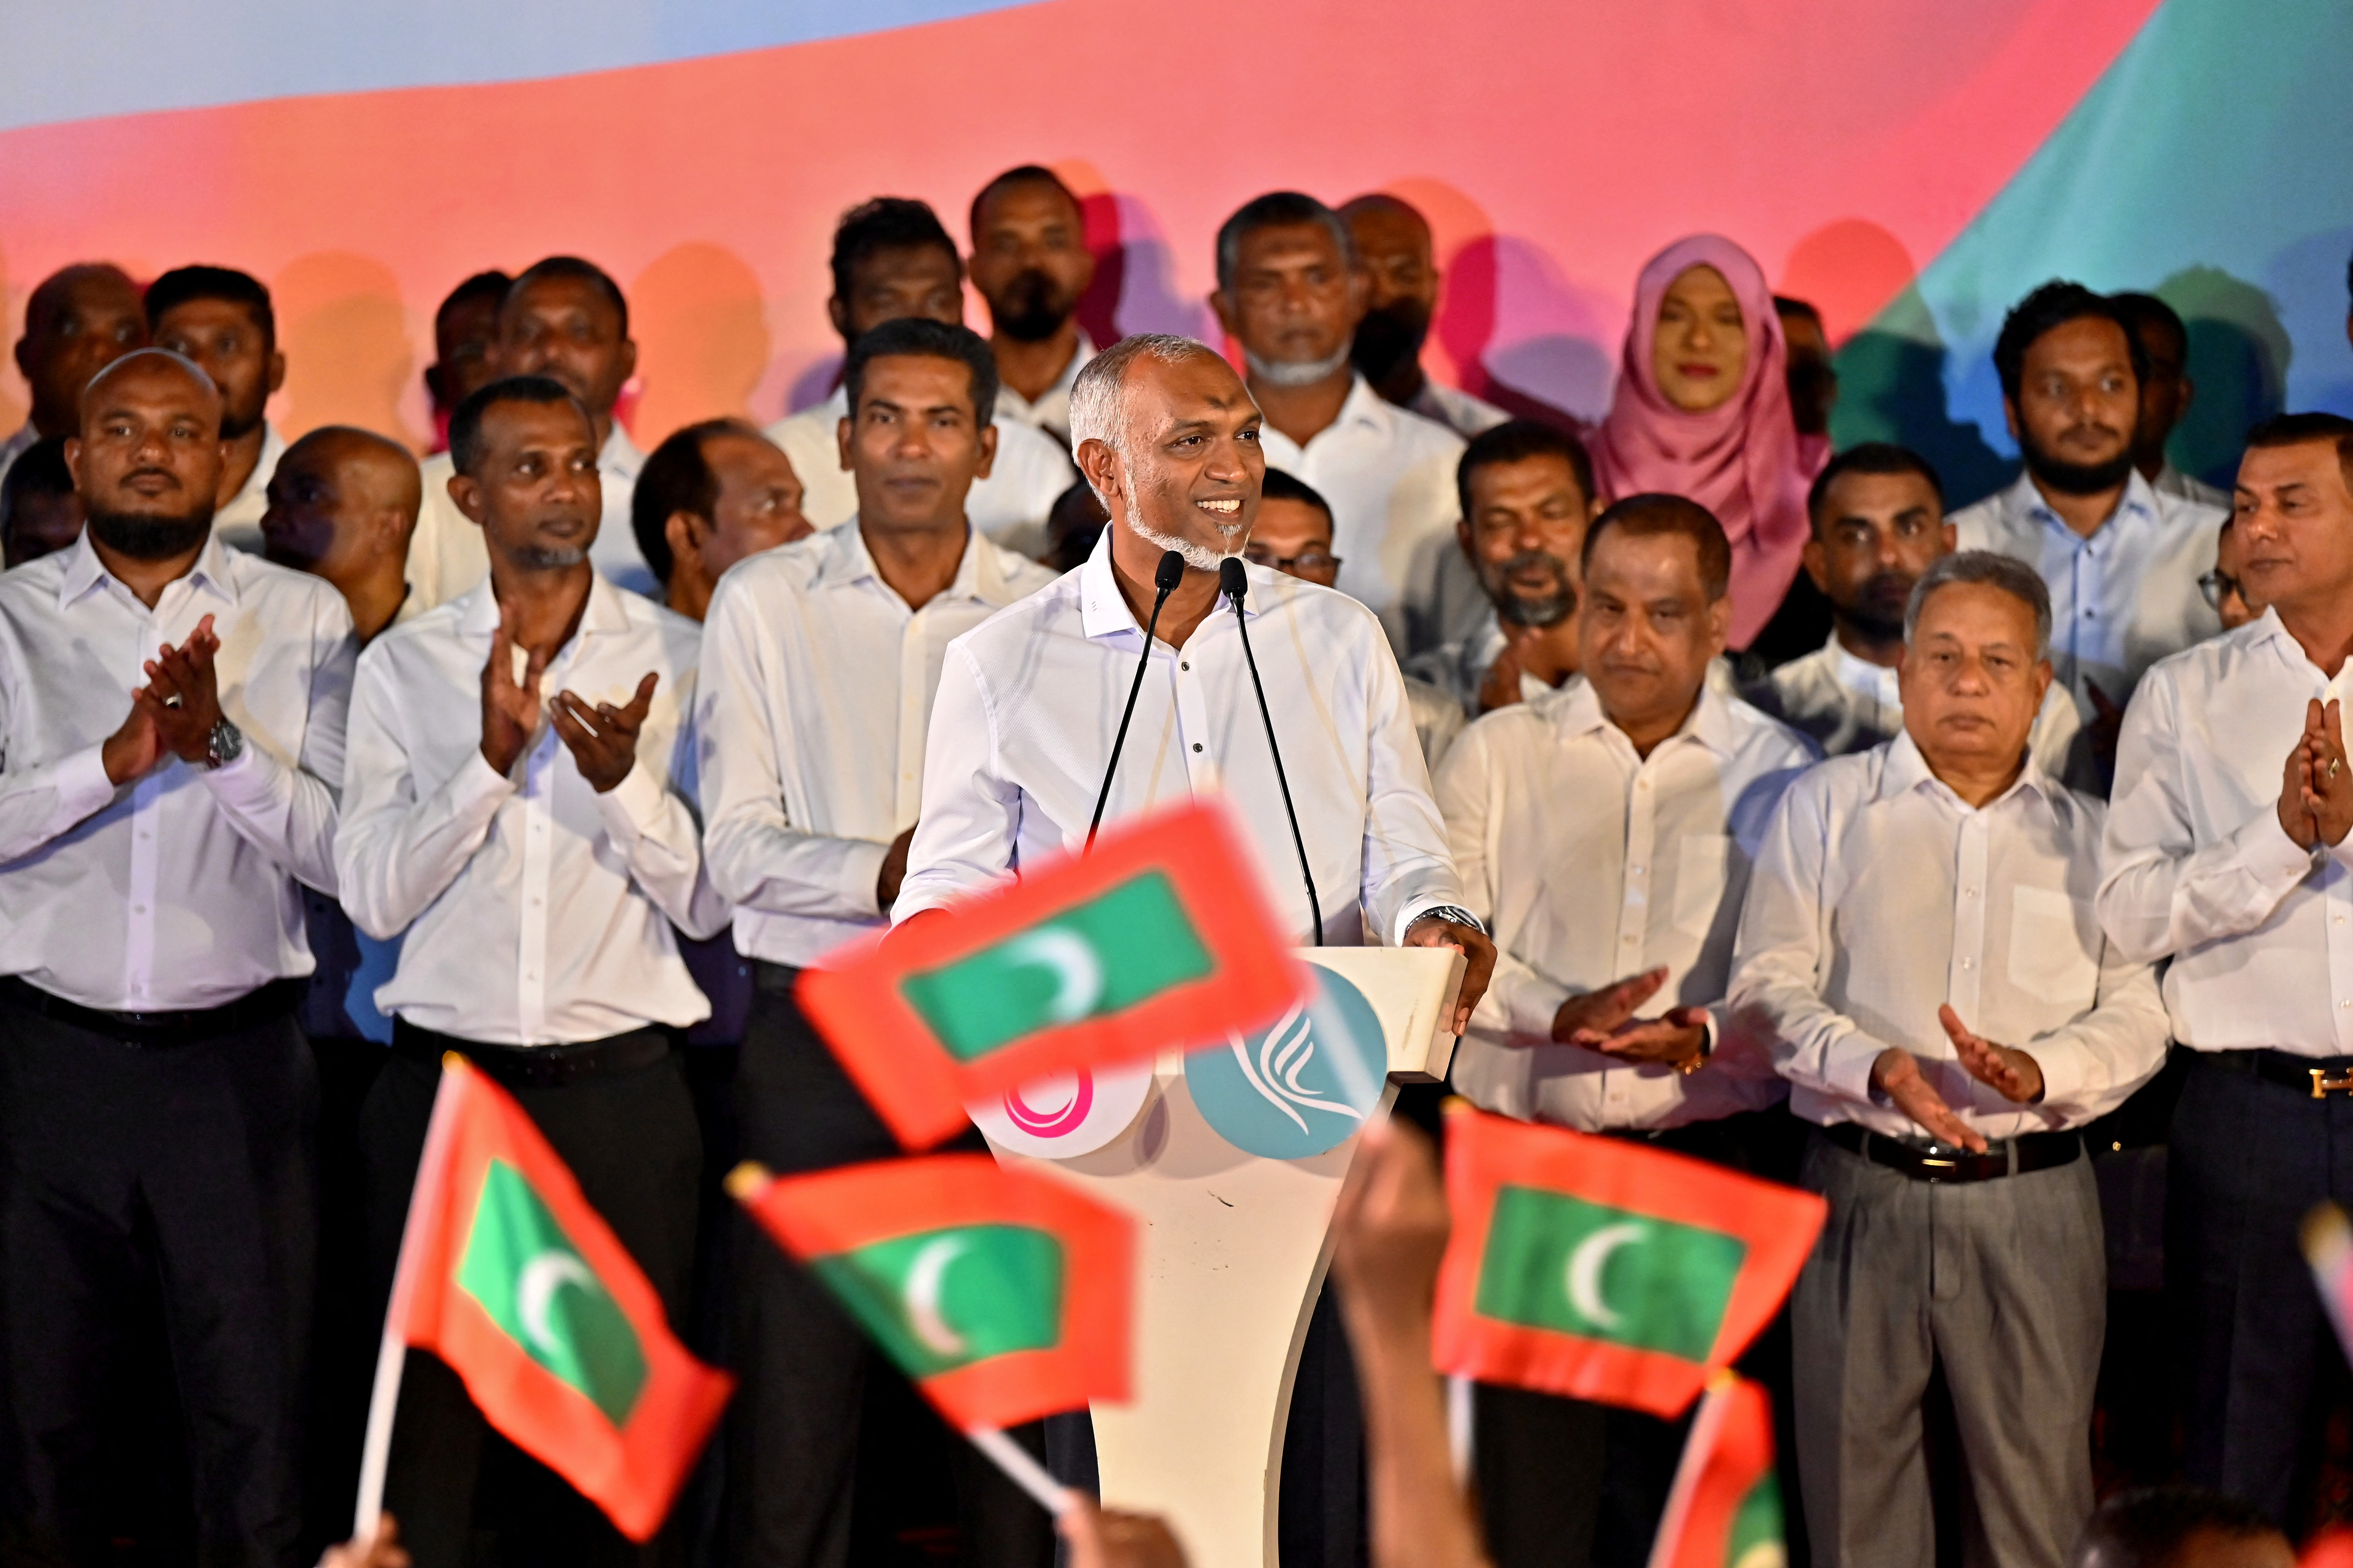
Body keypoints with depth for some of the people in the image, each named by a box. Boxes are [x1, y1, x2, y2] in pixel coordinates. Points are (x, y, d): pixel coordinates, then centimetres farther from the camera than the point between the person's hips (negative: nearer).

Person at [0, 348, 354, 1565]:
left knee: (254, 1410, 0)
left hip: (236, 1057, 0)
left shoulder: (302, 619, 5)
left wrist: (222, 744, -17)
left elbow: (343, 852, -3)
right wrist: (115, 761, -20)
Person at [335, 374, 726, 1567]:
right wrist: (491, 759, -16)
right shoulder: (403, 666, 5)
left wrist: (624, 782, -18)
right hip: (444, 1080, 0)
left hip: (621, 1091, 0)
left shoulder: (678, 661, 3)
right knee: (431, 1411, 4)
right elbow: (372, 895, -4)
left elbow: (709, 902, -1)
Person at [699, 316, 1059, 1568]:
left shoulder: (1051, 615, 7)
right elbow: (739, 849, -2)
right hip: (816, 1030, 0)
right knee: (795, 1385, -1)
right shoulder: (764, 604, 6)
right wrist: (885, 873, -17)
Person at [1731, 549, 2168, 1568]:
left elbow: (2137, 1016, 7)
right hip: (1864, 1186, -1)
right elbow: (1769, 988, 2)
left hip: (2032, 1199, 1)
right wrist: (1873, 1067, -16)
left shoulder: (2087, 834, 15)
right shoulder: (1827, 807, 10)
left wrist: (2040, 1071, -13)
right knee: (1856, 1469, 1)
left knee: (2039, 1486, 0)